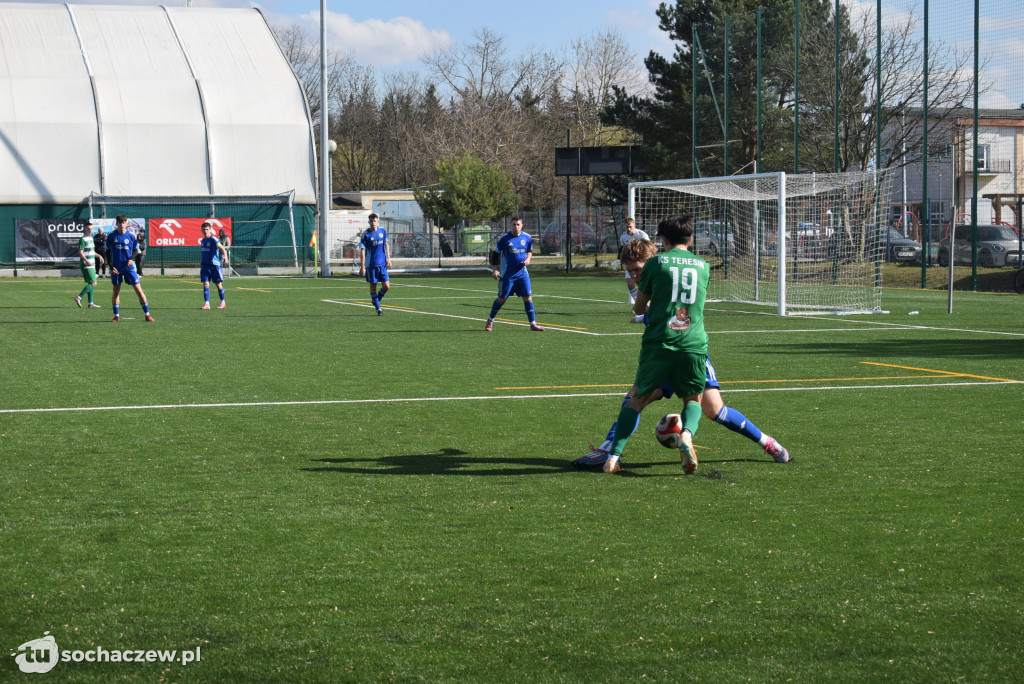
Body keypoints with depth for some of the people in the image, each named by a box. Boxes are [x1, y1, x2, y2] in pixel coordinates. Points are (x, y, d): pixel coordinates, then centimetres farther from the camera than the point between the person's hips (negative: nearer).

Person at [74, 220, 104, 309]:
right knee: (93, 283, -13)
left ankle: (91, 303, 12)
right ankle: (79, 298, -10)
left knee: (91, 284, 9)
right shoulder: (83, 239, -12)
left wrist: (99, 256, 18)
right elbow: (80, 252, -19)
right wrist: (87, 261, -30)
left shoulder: (91, 239, 17)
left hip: (91, 265, 9)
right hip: (86, 265, -9)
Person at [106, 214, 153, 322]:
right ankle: (116, 315, 18)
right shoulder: (111, 236, 0)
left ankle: (147, 314, -1)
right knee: (116, 291, 7)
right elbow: (108, 252, 6)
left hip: (129, 267, -1)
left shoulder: (131, 236, -1)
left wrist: (131, 259, -13)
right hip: (116, 268, 1)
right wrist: (111, 267, -4)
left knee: (138, 290, -5)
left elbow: (136, 250, 8)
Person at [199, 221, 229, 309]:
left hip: (214, 265, -5)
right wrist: (200, 264, 28)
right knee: (205, 284, -5)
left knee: (218, 284, 6)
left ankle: (223, 302, 22)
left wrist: (225, 256, -42)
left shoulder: (213, 240, -10)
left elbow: (222, 248, -24)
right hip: (204, 265, 5)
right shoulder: (203, 241, 11)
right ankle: (206, 304, -7)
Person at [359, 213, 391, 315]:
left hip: (382, 263, 3)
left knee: (386, 286, -1)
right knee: (373, 286, 3)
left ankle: (376, 300, 25)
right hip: (371, 264, -3)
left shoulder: (382, 231, 4)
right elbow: (362, 251, -9)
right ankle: (378, 308, 13)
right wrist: (362, 266, -13)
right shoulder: (365, 234, -9)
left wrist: (388, 258, 9)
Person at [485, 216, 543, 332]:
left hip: (522, 273, 2)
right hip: (507, 274, -2)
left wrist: (528, 259, -2)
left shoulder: (527, 238, 2)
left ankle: (533, 324, 2)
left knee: (528, 297, -5)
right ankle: (490, 320, 23)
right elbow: (495, 254, 2)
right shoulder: (504, 238, -7)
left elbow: (530, 251, 19)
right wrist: (495, 270, -5)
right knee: (502, 298, 3)